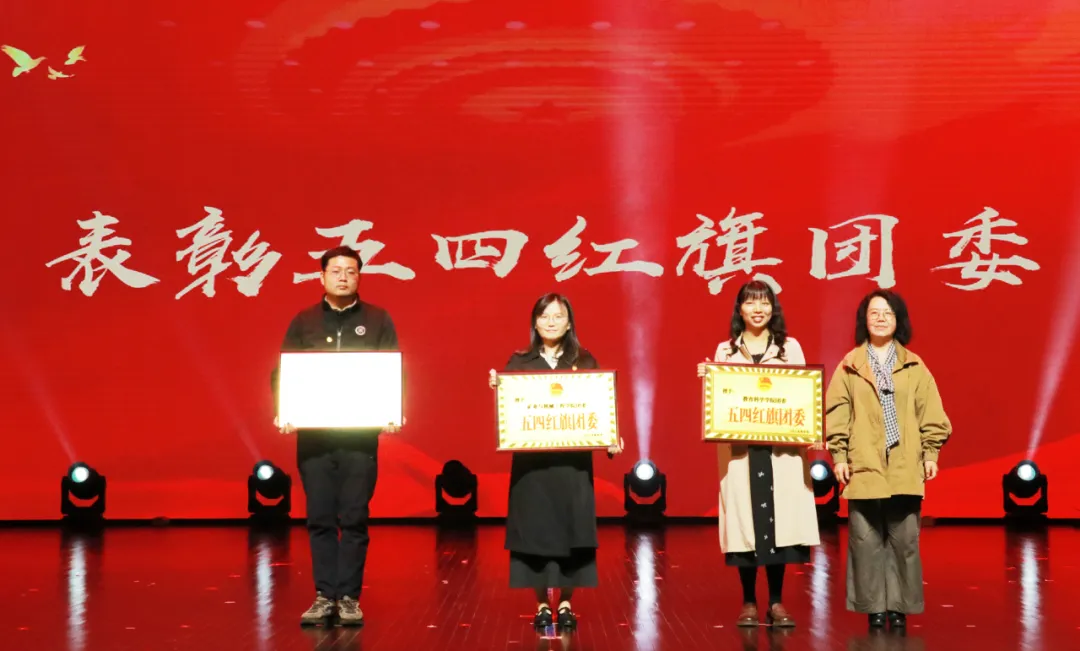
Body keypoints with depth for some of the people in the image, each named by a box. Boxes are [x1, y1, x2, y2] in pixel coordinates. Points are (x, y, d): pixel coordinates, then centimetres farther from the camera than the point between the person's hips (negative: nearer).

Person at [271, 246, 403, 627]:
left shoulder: (377, 321, 7)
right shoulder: (303, 322, 9)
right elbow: (283, 371, 5)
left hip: (360, 434, -1)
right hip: (313, 434, 1)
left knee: (354, 518, 1)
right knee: (320, 518, 3)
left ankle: (349, 597, 8)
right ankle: (324, 596, 11)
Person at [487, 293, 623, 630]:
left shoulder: (585, 362, 5)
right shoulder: (519, 362, 5)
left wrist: (610, 439, -13)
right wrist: (496, 388, -15)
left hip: (573, 459, 0)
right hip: (531, 459, 0)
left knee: (570, 528, 1)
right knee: (535, 528, 2)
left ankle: (566, 604, 13)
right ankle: (542, 604, 12)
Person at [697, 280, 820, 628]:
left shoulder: (790, 347, 9)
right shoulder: (725, 350, 9)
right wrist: (705, 379, -9)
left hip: (782, 447, 0)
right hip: (739, 447, 0)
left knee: (779, 519, -1)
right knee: (745, 521, -1)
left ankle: (776, 603, 9)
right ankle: (749, 603, 10)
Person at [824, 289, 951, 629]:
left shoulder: (914, 366, 7)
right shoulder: (850, 366, 3)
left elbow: (930, 413, 8)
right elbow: (836, 413, 3)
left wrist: (931, 452, 2)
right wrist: (839, 455, -2)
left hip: (905, 466, 1)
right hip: (864, 465, -1)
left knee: (904, 538, 2)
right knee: (866, 539, -1)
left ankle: (899, 605, 12)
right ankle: (874, 606, 8)